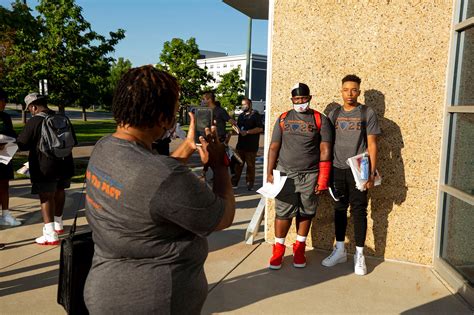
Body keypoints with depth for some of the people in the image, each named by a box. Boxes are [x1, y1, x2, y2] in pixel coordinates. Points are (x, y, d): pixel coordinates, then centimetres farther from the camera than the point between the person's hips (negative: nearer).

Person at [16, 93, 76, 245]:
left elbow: (21, 145, -9)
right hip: (64, 164, 7)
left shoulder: (34, 121, -13)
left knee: (46, 197, -2)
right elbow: (73, 141, 16)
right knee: (59, 192, 22)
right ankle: (58, 225, 38)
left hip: (45, 168, -7)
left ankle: (51, 235, -5)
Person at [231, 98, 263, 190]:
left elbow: (260, 128, -15)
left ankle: (250, 183, 11)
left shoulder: (255, 115, -4)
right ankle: (234, 182, 11)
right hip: (241, 144, 6)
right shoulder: (241, 116, 18)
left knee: (250, 165, 1)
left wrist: (247, 132, -18)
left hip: (251, 145, -6)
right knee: (238, 164, 6)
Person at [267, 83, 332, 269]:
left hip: (310, 175, 0)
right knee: (283, 213, 2)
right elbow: (274, 147, 7)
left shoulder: (320, 120, 2)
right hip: (285, 174, 1)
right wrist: (270, 173, -1)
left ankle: (299, 249, 26)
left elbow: (325, 150, -2)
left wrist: (323, 180, -7)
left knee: (306, 213, 9)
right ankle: (278, 249, 19)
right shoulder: (283, 119, 7)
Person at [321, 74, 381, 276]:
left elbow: (372, 144, -3)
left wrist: (372, 172, -9)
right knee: (340, 209, 10)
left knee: (359, 211, 2)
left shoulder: (367, 113, -1)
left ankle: (359, 255, 14)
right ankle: (340, 251, 23)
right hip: (337, 169, 3)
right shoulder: (334, 114, 8)